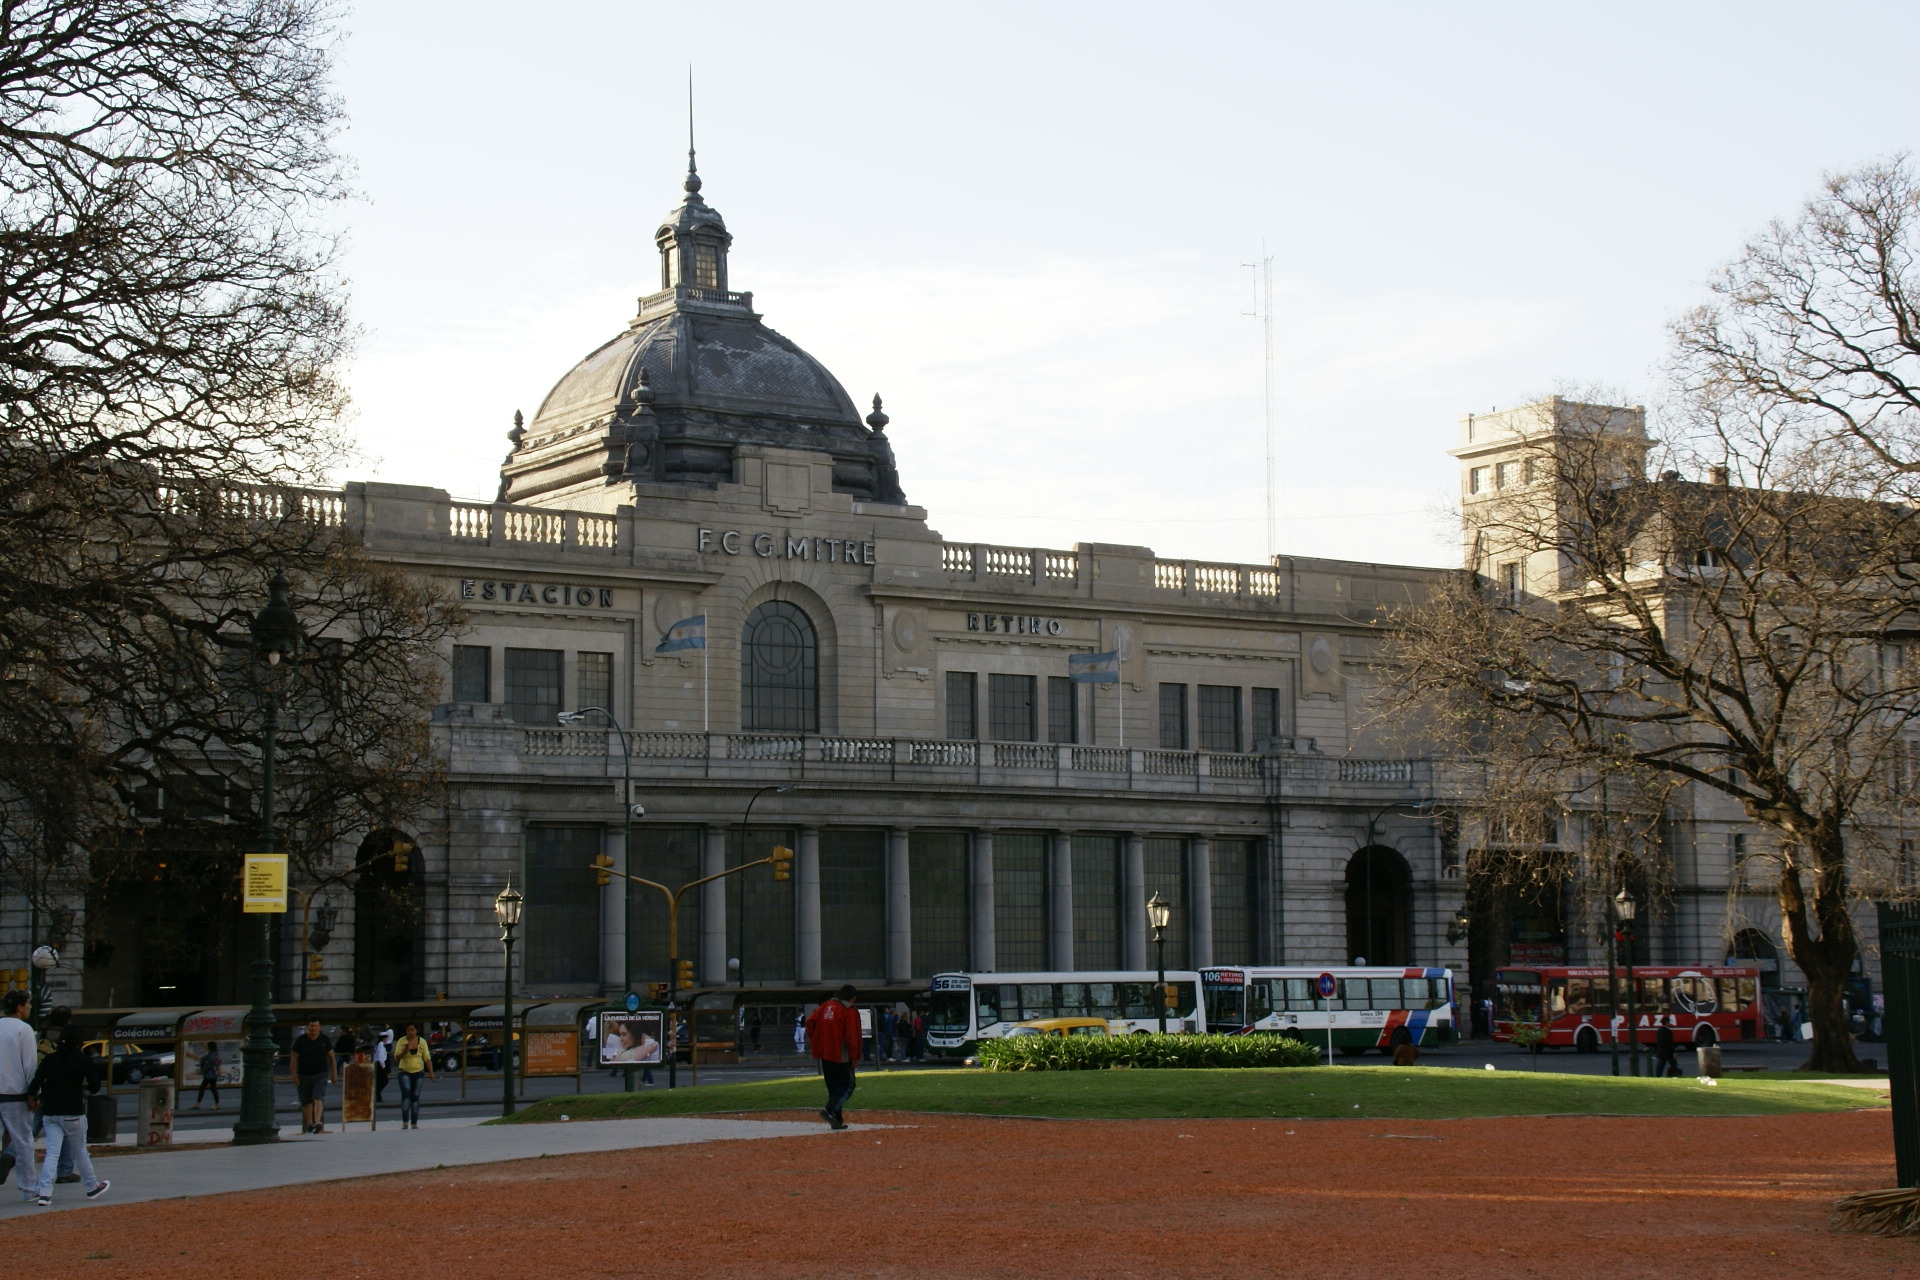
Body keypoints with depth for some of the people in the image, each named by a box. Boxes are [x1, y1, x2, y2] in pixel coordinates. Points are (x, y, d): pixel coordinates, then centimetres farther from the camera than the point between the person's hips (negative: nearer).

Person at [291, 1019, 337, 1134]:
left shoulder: (325, 1040, 4)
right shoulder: (300, 1040, 1)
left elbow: (332, 1057, 11)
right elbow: (294, 1058, 2)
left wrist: (334, 1073, 7)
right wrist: (294, 1074, -6)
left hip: (321, 1075, -1)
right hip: (304, 1075, 1)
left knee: (318, 1098, -18)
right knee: (306, 1102, 5)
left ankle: (318, 1122, -32)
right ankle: (309, 1124, 14)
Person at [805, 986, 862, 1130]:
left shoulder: (826, 1006, 10)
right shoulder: (849, 1011, -8)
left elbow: (810, 1021, 2)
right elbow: (852, 1035, -14)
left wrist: (814, 1042, 8)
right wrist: (854, 1057, -9)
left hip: (823, 1054, 7)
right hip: (841, 1055, -7)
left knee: (833, 1086, 13)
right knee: (847, 1084, 2)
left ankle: (837, 1120, 11)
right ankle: (830, 1110, -17)